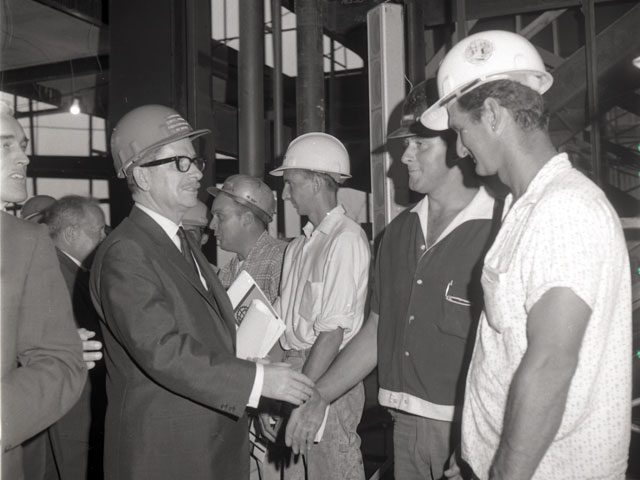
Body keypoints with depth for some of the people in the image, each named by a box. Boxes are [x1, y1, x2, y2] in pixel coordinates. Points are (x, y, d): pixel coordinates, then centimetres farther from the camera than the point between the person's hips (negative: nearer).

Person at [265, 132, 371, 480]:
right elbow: (282, 320, 9)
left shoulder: (346, 240, -12)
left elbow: (333, 332, -16)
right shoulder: (298, 245, 11)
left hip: (329, 377, -7)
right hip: (293, 368, 7)